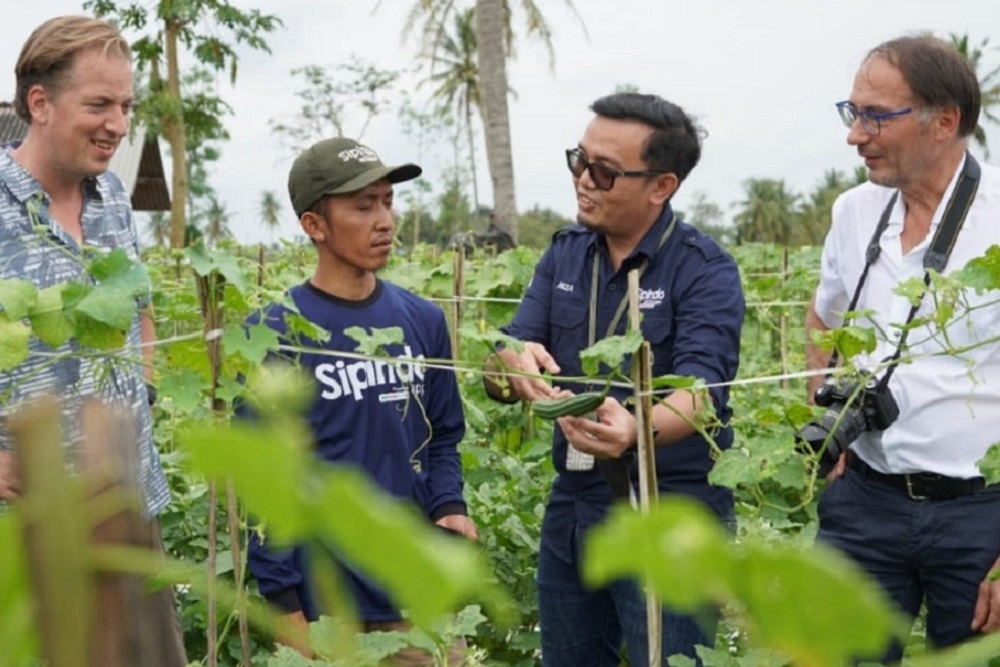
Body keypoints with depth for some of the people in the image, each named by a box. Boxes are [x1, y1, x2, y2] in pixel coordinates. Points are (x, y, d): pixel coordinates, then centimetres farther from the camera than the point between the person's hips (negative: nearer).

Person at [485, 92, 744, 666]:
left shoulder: (705, 270, -12)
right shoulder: (564, 254, 4)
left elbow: (701, 387, -27)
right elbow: (497, 375, -2)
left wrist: (635, 429, -49)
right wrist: (515, 365, -28)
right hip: (572, 510, 6)